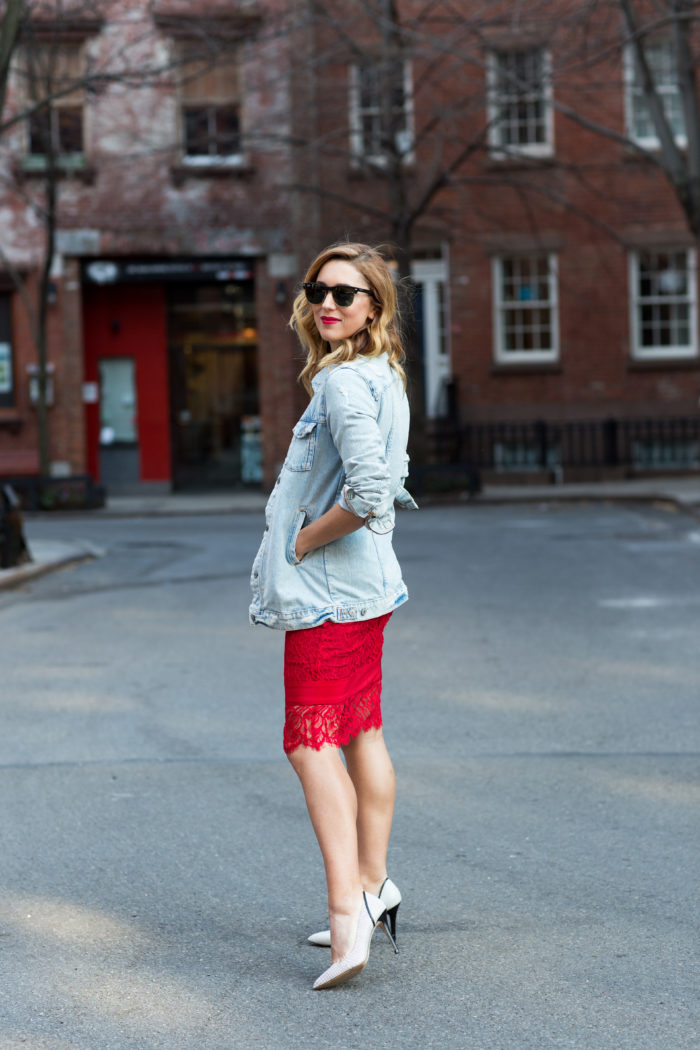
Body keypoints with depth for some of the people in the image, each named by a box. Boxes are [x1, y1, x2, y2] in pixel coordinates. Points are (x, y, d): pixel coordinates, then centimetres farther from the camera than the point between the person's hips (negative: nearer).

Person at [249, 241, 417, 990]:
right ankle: (373, 888, 27)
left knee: (311, 744, -8)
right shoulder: (384, 378, 13)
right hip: (367, 585, 10)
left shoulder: (344, 383, -19)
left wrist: (302, 542, -16)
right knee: (361, 734, 17)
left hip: (325, 590, -10)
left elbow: (369, 492, -31)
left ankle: (349, 913, -14)